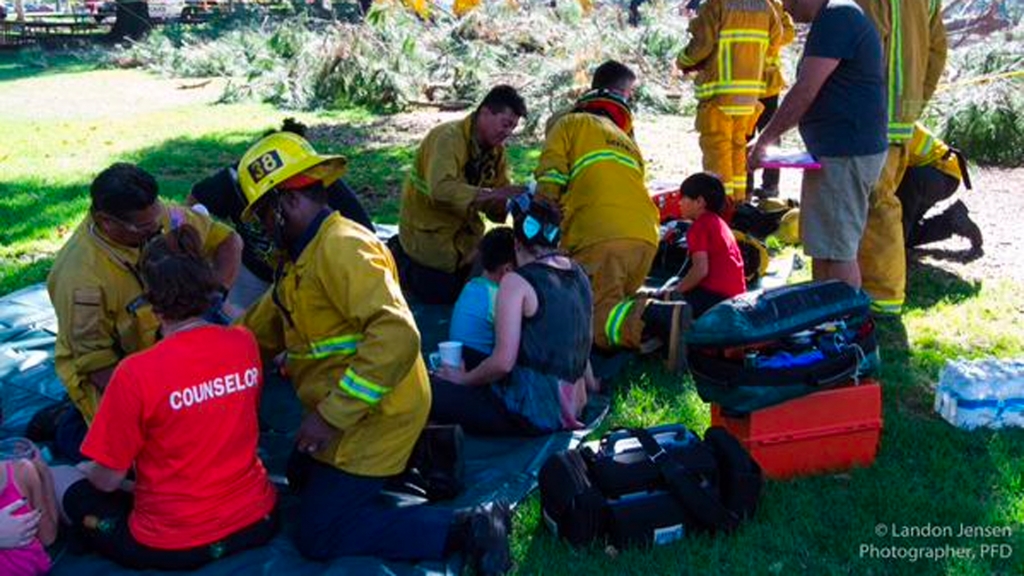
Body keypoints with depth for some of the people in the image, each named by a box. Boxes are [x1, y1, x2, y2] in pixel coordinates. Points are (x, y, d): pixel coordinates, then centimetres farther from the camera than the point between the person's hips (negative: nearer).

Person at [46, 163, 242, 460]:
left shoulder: (159, 216, -16)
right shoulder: (82, 278, -31)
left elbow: (227, 240, -2)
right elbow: (98, 365, -23)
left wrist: (215, 293, -18)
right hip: (110, 376, -6)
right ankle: (72, 426, 12)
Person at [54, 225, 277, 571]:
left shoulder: (136, 373, -24)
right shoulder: (245, 343, -9)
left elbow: (108, 479, -13)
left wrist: (88, 470, 10)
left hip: (173, 549, -5)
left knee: (56, 479, 16)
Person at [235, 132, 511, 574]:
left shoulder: (342, 246, -23)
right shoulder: (304, 255, 11)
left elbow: (396, 336, -34)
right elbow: (261, 328, 21)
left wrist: (331, 416, -32)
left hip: (373, 416, -10)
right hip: (350, 410, 10)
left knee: (320, 538, -6)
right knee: (303, 480, 28)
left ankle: (465, 530, -8)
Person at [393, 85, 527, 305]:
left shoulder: (496, 150, -3)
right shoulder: (448, 137, -26)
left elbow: (498, 205, -7)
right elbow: (441, 189, -43)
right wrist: (493, 194, -44)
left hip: (464, 233, 7)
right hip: (428, 234, -7)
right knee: (439, 294, -1)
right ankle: (400, 257, 23)